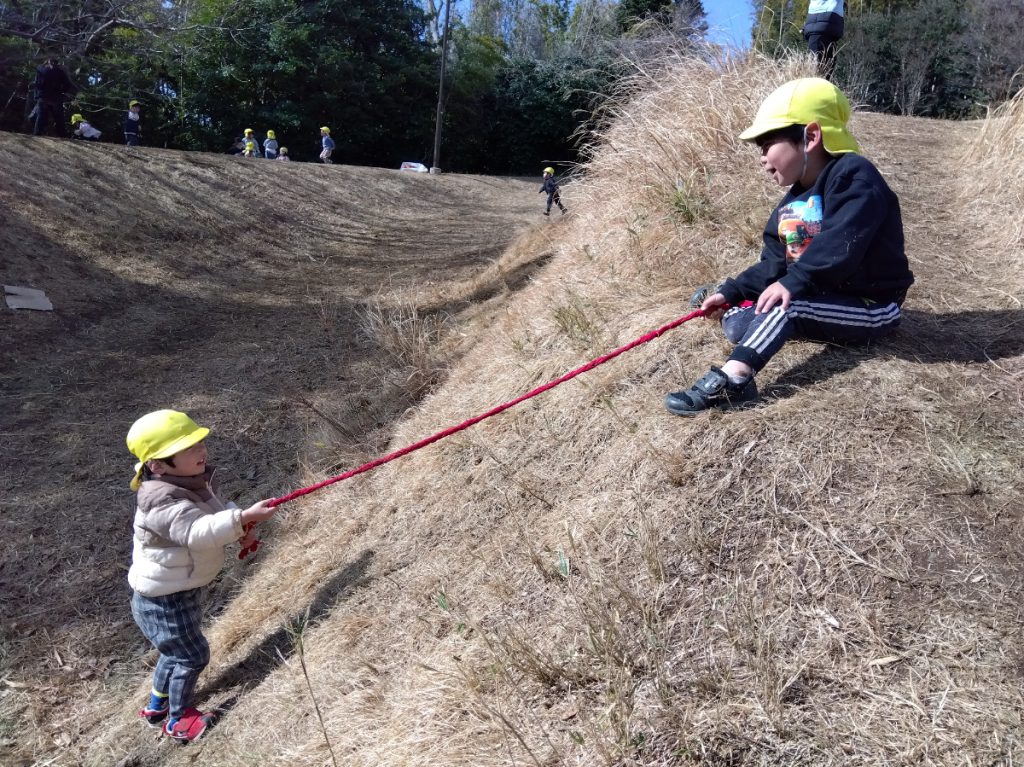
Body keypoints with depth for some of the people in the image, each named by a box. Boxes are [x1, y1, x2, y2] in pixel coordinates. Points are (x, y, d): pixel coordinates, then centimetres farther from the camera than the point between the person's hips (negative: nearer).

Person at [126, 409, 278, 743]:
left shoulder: (196, 482, -5)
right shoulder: (164, 503, -35)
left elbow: (215, 511, 7)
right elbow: (198, 532, -51)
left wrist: (240, 527, -14)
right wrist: (244, 517, -61)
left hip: (183, 590, 9)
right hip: (164, 600, -9)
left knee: (177, 649, 27)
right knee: (193, 655, 6)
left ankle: (157, 704, 50)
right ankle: (179, 720, 29)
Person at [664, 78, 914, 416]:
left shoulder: (854, 176, -16)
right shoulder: (793, 203, 12)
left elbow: (839, 246, -32)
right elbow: (774, 265, 10)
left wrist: (793, 282, -40)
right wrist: (731, 291, -1)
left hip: (870, 307, -8)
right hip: (826, 299, 8)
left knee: (784, 304, -35)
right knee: (736, 324, -11)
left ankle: (730, 381, -50)